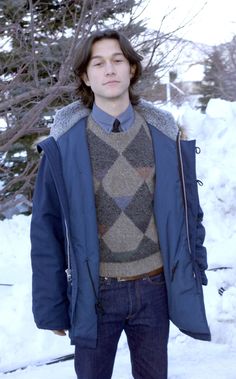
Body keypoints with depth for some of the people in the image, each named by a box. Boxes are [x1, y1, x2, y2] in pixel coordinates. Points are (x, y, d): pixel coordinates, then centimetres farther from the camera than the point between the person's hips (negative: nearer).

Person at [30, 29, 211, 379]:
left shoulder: (165, 136, -2)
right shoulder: (65, 144, -9)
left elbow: (188, 212, 4)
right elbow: (46, 228, -6)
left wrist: (193, 279, 3)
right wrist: (50, 305, -6)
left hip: (155, 288, 2)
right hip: (94, 291, -2)